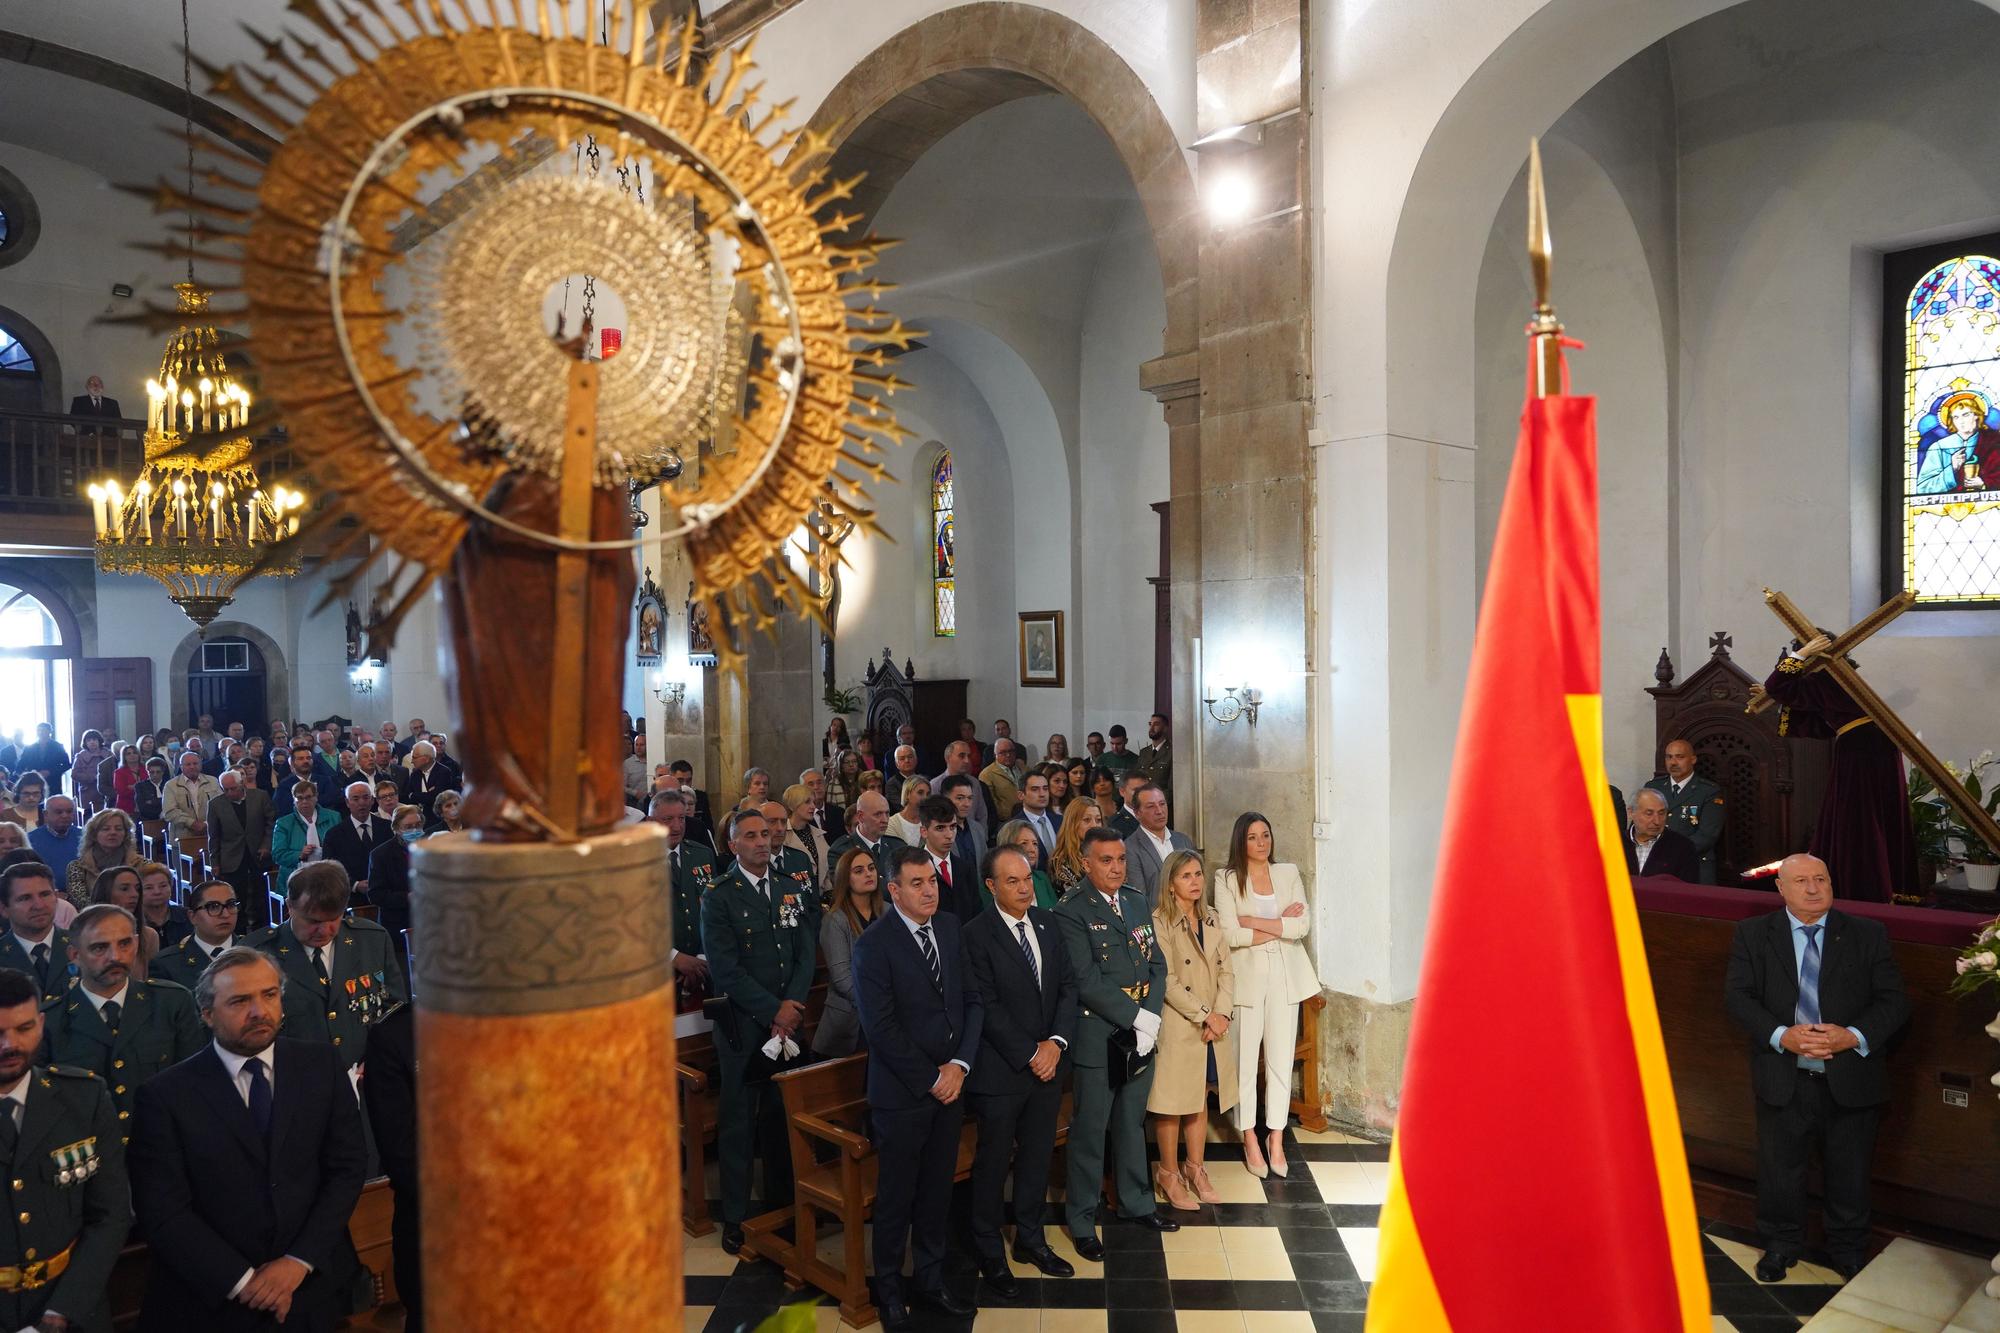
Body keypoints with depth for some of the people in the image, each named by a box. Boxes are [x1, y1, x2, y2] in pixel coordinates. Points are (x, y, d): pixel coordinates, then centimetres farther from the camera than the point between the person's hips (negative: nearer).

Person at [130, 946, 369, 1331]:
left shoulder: (321, 1065, -3)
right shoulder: (165, 1095, -9)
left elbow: (348, 1166, -3)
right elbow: (163, 1211, -10)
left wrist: (299, 1262, -13)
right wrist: (243, 1281, -15)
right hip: (212, 1302, -2)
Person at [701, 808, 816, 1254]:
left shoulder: (791, 892, 9)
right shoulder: (718, 897, -6)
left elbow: (805, 957, 6)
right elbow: (726, 969, -12)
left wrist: (790, 1009, -8)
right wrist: (774, 1010, -13)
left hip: (788, 1020, 4)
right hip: (742, 1026, -4)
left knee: (784, 1117, 10)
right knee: (738, 1124, 5)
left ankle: (782, 1205, 25)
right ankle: (736, 1217, 18)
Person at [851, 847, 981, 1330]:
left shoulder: (951, 928, 3)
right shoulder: (874, 943, -15)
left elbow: (971, 999, 4)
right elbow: (881, 1027, -17)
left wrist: (960, 1065, -7)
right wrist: (930, 1079, -13)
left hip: (950, 1085, 5)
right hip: (902, 1092, -5)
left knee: (937, 1190, 15)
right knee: (896, 1197, 10)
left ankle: (929, 1280, 33)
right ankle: (888, 1290, 30)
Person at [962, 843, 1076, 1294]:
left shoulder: (1048, 923, 3)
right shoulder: (975, 935, -16)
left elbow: (1068, 986, 4)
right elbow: (987, 1007, -17)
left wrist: (1056, 1042, -9)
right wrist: (1030, 1054, -15)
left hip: (1048, 1064, 5)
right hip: (1001, 1069, -5)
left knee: (1038, 1156, 18)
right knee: (993, 1163, 10)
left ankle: (1031, 1239, 37)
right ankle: (988, 1252, 28)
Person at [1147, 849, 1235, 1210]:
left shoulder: (1211, 919, 9)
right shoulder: (1160, 922, -13)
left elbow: (1226, 970, 6)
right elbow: (1167, 981, -16)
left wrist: (1222, 1013, -8)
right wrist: (1205, 1014, -15)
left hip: (1214, 1027, 6)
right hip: (1177, 1026, -6)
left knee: (1200, 1099, 15)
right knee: (1172, 1102, 4)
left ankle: (1196, 1169, 28)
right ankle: (1169, 1175, 18)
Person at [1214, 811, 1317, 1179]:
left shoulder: (1288, 873, 6)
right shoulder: (1226, 879, -3)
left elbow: (1303, 925, -4)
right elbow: (1230, 934, -12)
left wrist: (1255, 922, -12)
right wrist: (1281, 924, -8)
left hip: (1285, 977, 3)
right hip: (1247, 977, -2)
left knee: (1281, 1060, 6)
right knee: (1245, 1060, 2)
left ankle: (1277, 1141, 20)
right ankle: (1250, 1140, 18)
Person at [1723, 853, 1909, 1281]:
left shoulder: (1868, 935, 0)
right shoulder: (1752, 934, -2)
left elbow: (1894, 1000, -3)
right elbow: (1737, 996, -7)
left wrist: (1854, 1036, -19)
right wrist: (1781, 1035, -22)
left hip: (1850, 1080, 1)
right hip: (1782, 1081, 0)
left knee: (1849, 1173, 17)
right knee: (1779, 1169, 13)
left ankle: (1848, 1248, 40)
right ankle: (1781, 1245, 35)